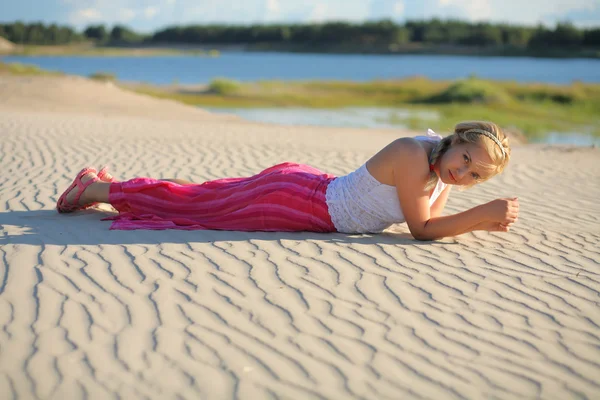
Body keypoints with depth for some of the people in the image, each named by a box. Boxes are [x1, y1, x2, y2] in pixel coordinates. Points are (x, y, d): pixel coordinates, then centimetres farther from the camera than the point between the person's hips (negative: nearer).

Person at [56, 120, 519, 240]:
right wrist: (483, 214, -27)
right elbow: (422, 230, -25)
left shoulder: (442, 156, -3)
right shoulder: (412, 154, -29)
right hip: (292, 203, -8)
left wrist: (484, 220, -6)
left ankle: (106, 184, 39)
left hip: (308, 188, 8)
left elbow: (427, 219, 6)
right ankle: (99, 188, 27)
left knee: (204, 197, 22)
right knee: (197, 203, 9)